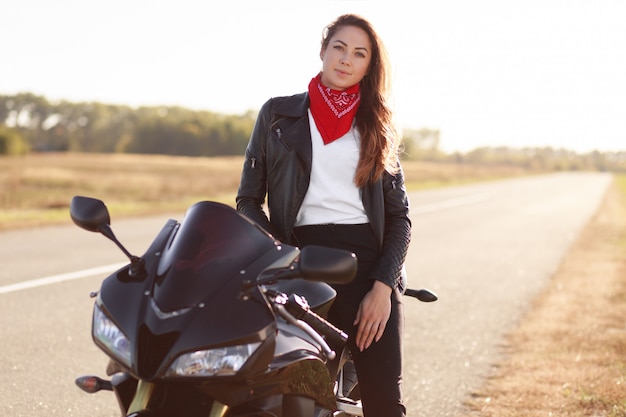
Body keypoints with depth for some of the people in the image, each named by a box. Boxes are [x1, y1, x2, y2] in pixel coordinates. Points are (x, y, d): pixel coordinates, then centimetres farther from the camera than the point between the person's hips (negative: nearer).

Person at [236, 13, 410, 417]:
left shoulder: (377, 126, 16)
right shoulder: (278, 114, 13)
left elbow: (400, 216, 10)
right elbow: (249, 199, 10)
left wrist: (383, 286, -5)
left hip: (367, 261, 1)